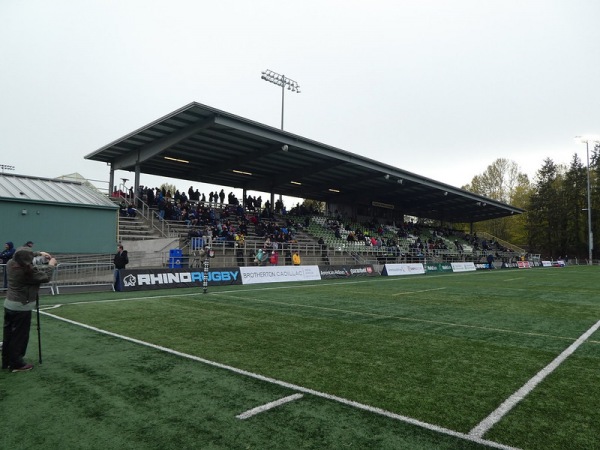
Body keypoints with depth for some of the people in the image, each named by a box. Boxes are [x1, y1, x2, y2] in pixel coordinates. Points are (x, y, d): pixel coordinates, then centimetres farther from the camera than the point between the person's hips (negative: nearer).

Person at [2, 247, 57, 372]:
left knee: (8, 335, 15)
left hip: (9, 304, 8)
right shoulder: (28, 271, -24)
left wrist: (39, 253, 18)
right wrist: (51, 265, 3)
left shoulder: (11, 263, -1)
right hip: (21, 307, -8)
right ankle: (16, 364, 10)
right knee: (19, 336, 2)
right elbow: (46, 277, -11)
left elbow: (23, 255, 21)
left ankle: (6, 362, 26)